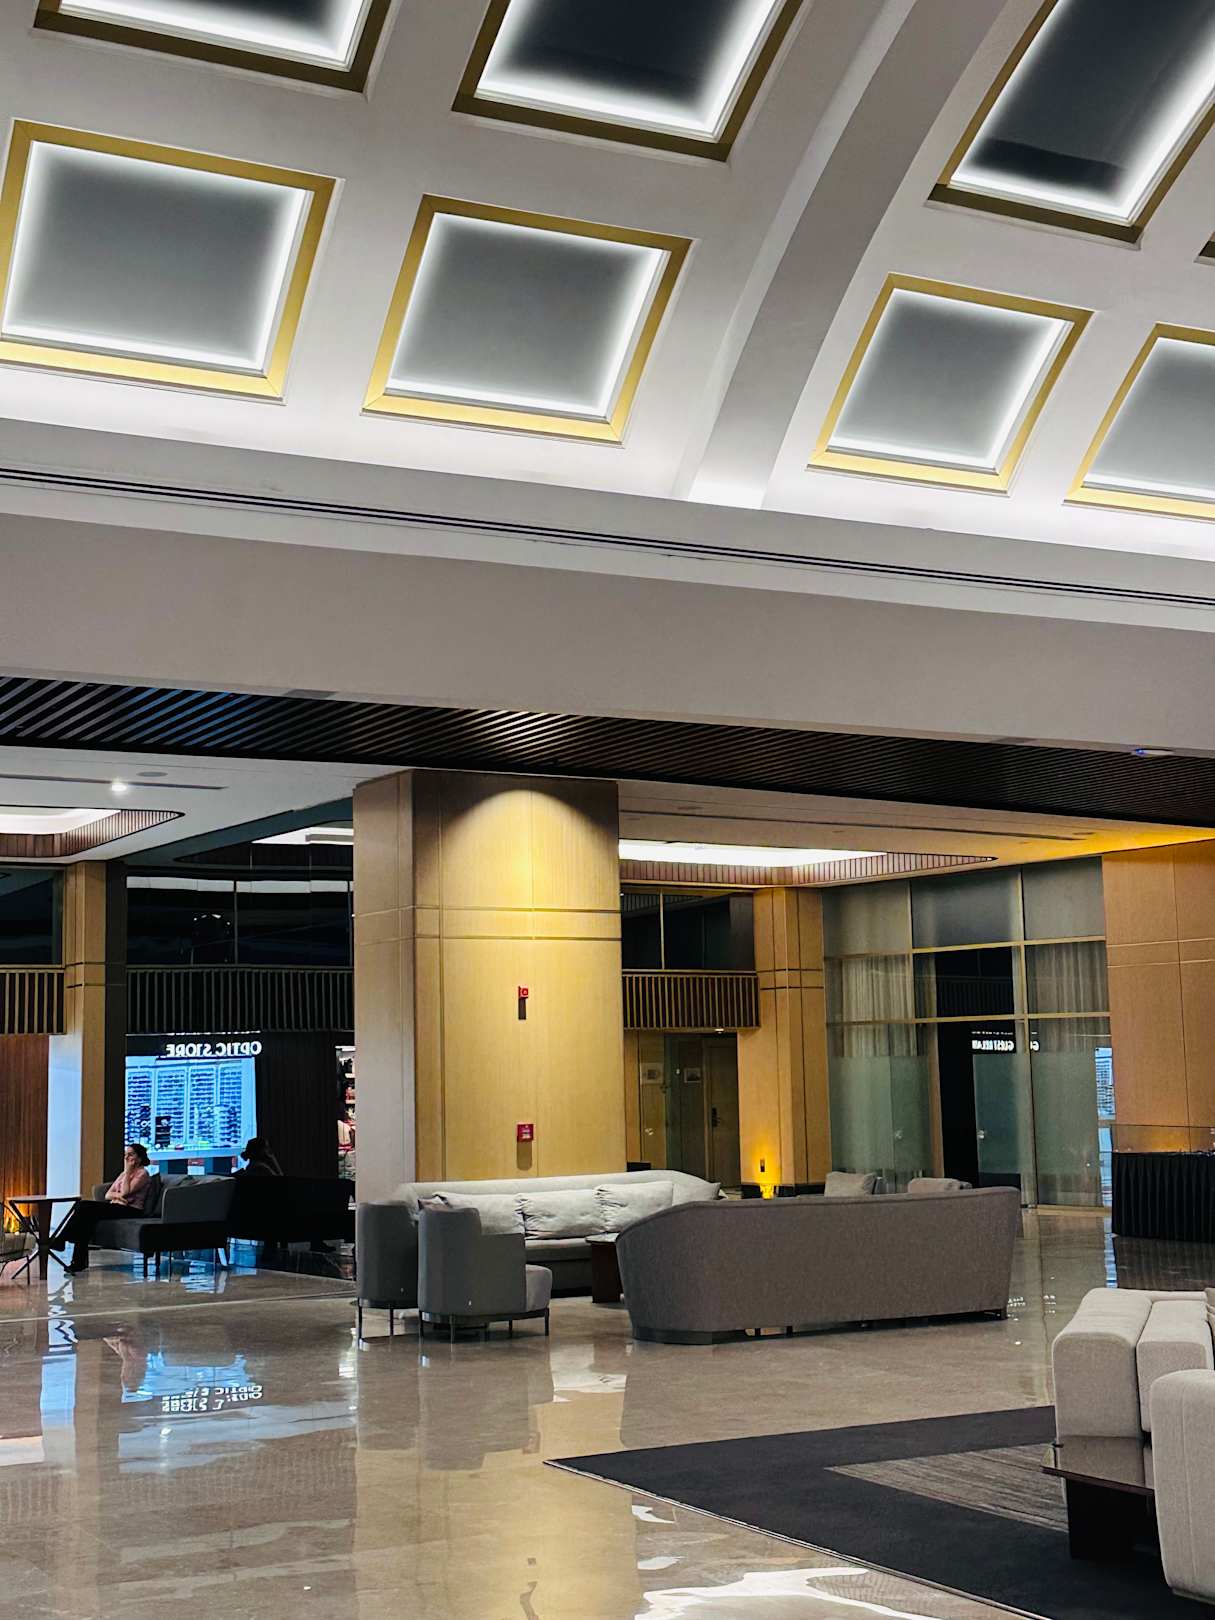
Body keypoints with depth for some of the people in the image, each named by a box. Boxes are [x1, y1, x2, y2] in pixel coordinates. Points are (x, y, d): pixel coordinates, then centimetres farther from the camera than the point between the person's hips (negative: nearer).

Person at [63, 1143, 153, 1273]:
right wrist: (116, 1195, -7)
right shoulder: (124, 1174, 25)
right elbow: (107, 1195, 16)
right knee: (83, 1205, -19)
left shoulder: (142, 1174, 0)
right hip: (116, 1207, 8)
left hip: (131, 1211, -8)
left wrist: (127, 1171, -5)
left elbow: (125, 1192, -14)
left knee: (87, 1207, -26)